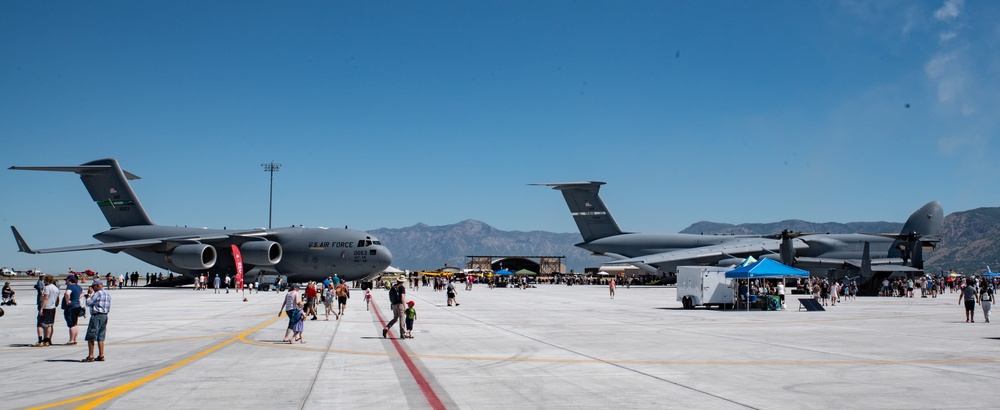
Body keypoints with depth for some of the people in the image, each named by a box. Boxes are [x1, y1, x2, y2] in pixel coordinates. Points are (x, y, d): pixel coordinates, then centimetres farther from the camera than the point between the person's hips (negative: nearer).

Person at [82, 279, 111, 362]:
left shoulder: (98, 293, -13)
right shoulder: (107, 293, 15)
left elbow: (88, 303, -10)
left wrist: (89, 294, 0)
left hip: (97, 316, -9)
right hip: (105, 315, 9)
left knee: (90, 337, -5)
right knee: (100, 337, 11)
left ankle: (90, 356, -6)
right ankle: (101, 356, 10)